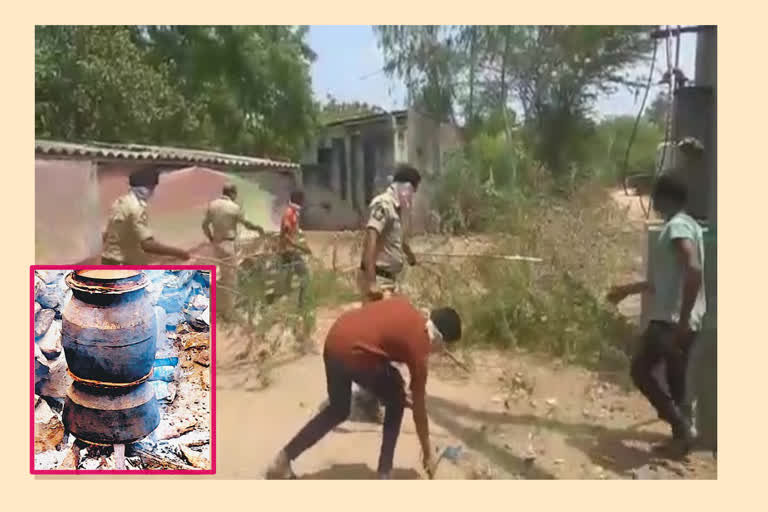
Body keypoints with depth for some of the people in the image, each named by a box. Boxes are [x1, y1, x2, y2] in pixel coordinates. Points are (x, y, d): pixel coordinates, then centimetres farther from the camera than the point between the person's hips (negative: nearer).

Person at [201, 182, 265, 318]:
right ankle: (228, 311, 12)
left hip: (217, 243, 7)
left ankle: (220, 306, 31)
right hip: (228, 244, -6)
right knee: (230, 277, 4)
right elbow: (247, 223, -4)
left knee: (225, 274, 22)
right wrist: (258, 228, 16)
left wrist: (211, 239, 19)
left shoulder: (212, 204, 1)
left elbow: (205, 225, 5)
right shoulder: (235, 207, -15)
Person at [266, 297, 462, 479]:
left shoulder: (403, 306, 17)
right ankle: (384, 473, 23)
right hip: (355, 353, -7)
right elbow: (418, 408, 11)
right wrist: (427, 454, 25)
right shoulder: (418, 347, 3)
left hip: (334, 339, 7)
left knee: (337, 411, 27)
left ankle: (283, 459, 31)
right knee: (396, 402, 18)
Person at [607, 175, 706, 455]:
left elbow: (694, 270, -29)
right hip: (680, 319, 10)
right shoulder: (685, 225, 18)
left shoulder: (677, 226, -14)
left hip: (671, 320, -10)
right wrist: (628, 289, 29)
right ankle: (683, 430, 23)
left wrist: (682, 320, -29)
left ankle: (681, 425, 1)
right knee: (676, 379, 16)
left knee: (641, 370, 0)